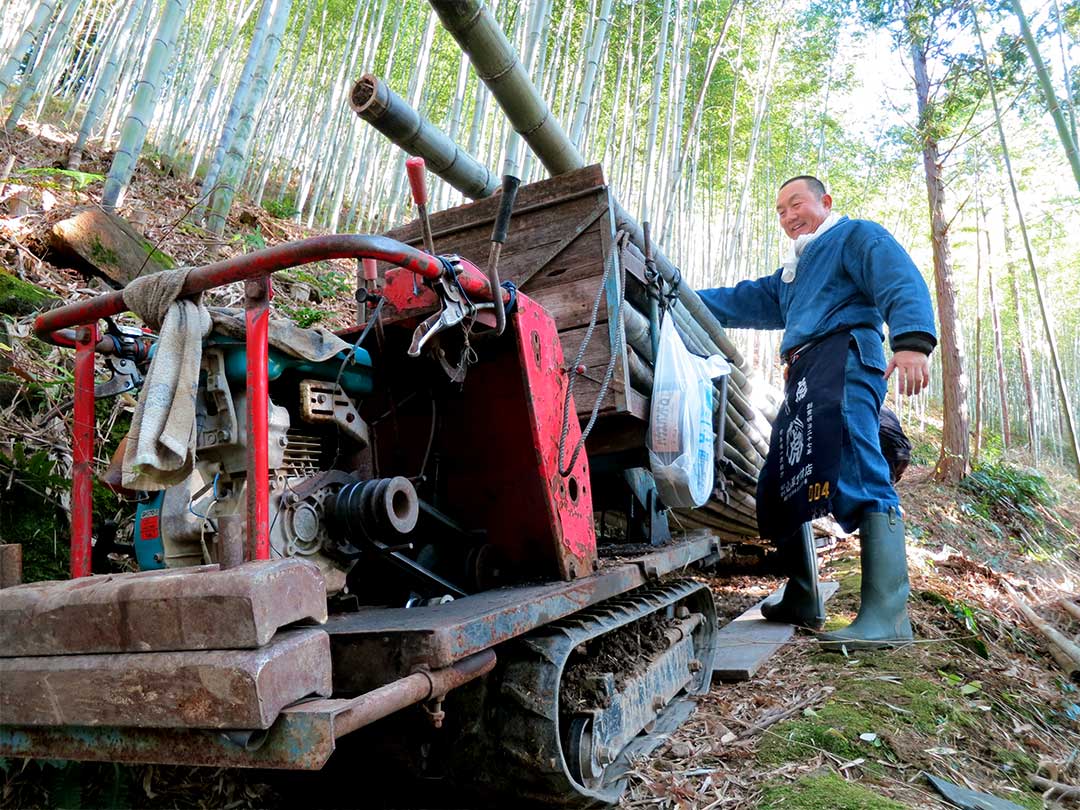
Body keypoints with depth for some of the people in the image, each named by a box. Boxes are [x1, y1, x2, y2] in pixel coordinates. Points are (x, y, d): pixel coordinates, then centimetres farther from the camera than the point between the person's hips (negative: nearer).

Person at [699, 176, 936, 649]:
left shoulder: (856, 236, 10)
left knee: (860, 477, -24)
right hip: (803, 376, 9)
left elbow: (903, 284, -7)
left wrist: (912, 340, -25)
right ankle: (802, 600, 15)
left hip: (843, 358, -9)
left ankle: (885, 615, -29)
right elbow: (743, 301, 37)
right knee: (781, 487, 6)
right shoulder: (793, 272, 36)